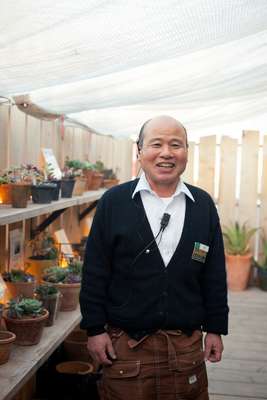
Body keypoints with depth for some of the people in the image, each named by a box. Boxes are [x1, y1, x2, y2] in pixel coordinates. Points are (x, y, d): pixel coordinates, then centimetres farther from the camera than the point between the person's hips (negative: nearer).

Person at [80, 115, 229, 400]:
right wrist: (95, 329, -4)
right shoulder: (113, 202, -4)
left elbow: (215, 275, 7)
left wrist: (215, 328, 6)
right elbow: (94, 271, -3)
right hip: (123, 343, -2)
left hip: (187, 344, 2)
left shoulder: (204, 205, 3)